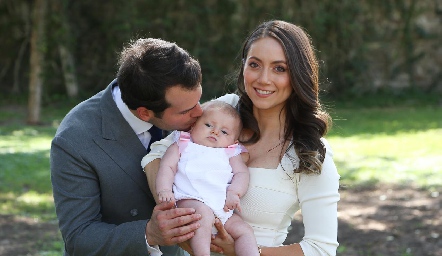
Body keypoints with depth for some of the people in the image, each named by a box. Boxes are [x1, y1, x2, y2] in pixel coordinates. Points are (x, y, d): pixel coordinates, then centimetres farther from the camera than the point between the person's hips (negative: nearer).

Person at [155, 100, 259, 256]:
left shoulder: (230, 154, 27)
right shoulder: (182, 146, 21)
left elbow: (242, 173, 14)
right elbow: (167, 167, 9)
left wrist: (234, 193, -8)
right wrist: (164, 190, -12)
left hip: (223, 207, 5)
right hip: (190, 200, -5)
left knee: (244, 231, -10)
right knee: (203, 214, -35)